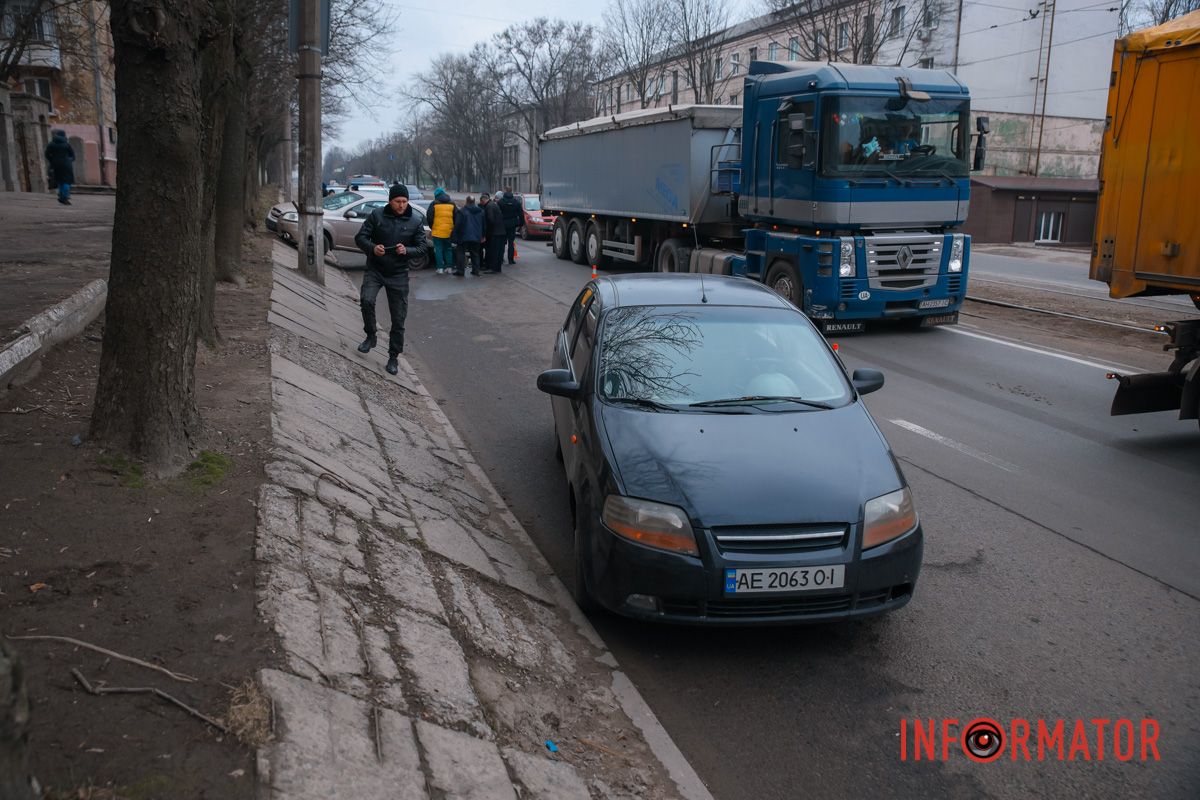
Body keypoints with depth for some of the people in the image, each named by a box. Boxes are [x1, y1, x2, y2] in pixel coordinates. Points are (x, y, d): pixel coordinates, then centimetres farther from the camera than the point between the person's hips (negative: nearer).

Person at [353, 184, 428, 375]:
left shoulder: (415, 222, -2)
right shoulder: (377, 215, -4)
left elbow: (423, 247, 1)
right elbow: (360, 237, -1)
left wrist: (407, 250, -19)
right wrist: (372, 248, -22)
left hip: (398, 274, 1)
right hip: (374, 270, -1)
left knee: (398, 318, 3)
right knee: (366, 300, -27)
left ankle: (393, 357, 18)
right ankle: (370, 336, 0)